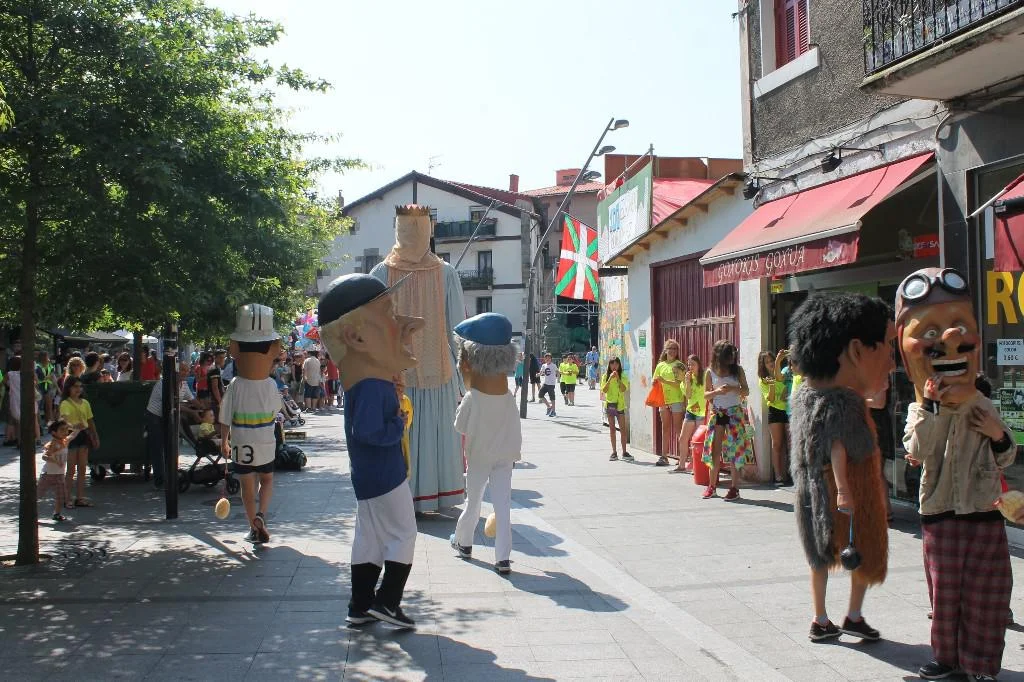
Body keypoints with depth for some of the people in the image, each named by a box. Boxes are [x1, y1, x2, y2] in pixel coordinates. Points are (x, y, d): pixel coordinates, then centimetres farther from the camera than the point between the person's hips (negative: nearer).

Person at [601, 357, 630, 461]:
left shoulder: (623, 376, 1)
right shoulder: (606, 376, 4)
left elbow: (623, 389, -14)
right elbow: (604, 390, -9)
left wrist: (618, 378, -21)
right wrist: (610, 379, -18)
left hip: (620, 405, -1)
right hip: (609, 404, 1)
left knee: (622, 429, -3)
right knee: (612, 429, 5)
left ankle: (624, 452, 1)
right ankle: (614, 452, 9)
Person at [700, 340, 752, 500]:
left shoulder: (738, 370, 1)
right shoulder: (711, 372, 1)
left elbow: (746, 391, 2)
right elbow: (705, 395, 5)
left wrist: (733, 388, -16)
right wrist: (717, 391, -15)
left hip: (735, 412, -1)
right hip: (717, 413, 1)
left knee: (734, 449, -2)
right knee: (715, 448, 1)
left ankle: (734, 487, 3)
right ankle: (712, 484, 12)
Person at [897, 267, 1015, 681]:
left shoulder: (984, 408, 4)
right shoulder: (921, 410, -6)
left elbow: (1005, 460, 10)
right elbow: (918, 451, -22)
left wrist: (998, 434, -11)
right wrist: (931, 407, -26)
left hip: (984, 513, 3)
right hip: (941, 515, -2)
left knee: (985, 593, 7)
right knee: (945, 592, 7)